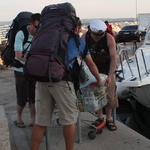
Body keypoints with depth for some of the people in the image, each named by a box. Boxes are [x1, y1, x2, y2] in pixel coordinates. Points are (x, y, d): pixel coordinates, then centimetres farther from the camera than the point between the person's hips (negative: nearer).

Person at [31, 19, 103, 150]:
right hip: (61, 79, -5)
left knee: (41, 120, 11)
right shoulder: (79, 41, 18)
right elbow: (91, 65, 28)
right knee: (69, 119, 9)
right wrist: (99, 80, 43)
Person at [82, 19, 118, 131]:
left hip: (107, 68, -1)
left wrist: (110, 76, -31)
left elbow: (114, 58, -25)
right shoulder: (84, 37, -19)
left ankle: (108, 119, 15)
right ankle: (100, 118, 17)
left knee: (109, 94, 0)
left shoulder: (109, 38, -25)